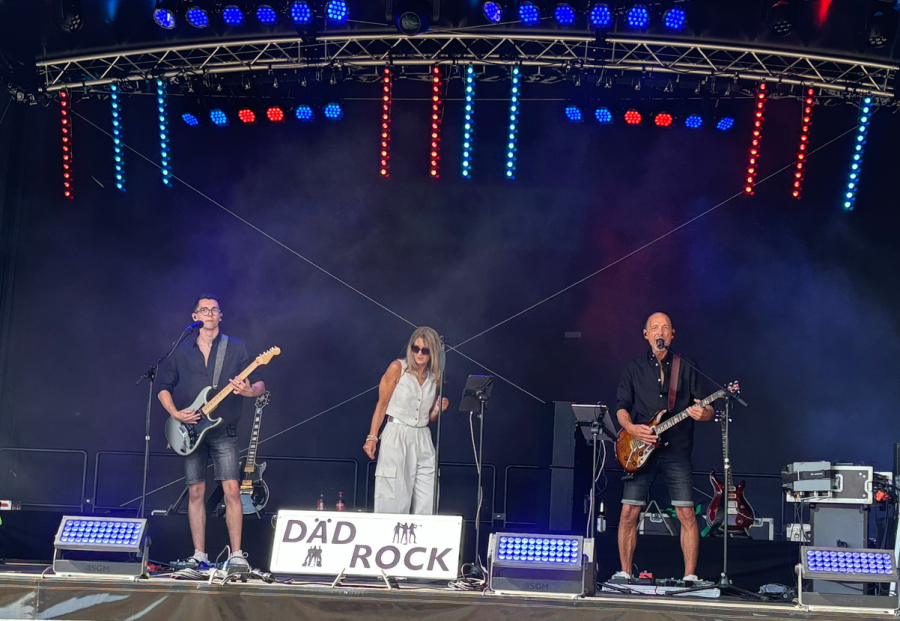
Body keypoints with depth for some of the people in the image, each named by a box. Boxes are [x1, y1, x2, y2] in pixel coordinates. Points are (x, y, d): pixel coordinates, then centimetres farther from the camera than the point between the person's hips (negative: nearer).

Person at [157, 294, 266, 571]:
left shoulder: (237, 348, 4)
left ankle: (236, 555, -6)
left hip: (224, 431, -2)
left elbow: (260, 384, 0)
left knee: (232, 489, -10)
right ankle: (199, 555, 10)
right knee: (195, 492, 3)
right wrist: (175, 413, -4)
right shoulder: (181, 351, 10)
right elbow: (162, 386, 12)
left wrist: (249, 390, -24)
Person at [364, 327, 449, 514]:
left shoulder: (435, 378, 10)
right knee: (393, 499, -4)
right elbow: (382, 405, -1)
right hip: (396, 437, -4)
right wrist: (372, 437, -8)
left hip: (423, 440, 4)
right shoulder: (398, 368, -2)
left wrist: (438, 409, -3)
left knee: (425, 503, -1)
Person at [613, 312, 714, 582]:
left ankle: (690, 576, 3)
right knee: (629, 512, -3)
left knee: (687, 513, -6)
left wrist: (703, 413, -17)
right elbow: (621, 407, 7)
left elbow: (708, 408, 6)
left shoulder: (686, 367, 9)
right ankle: (625, 572, 9)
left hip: (677, 451, 0)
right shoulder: (634, 367, 11)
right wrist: (631, 428, -12)